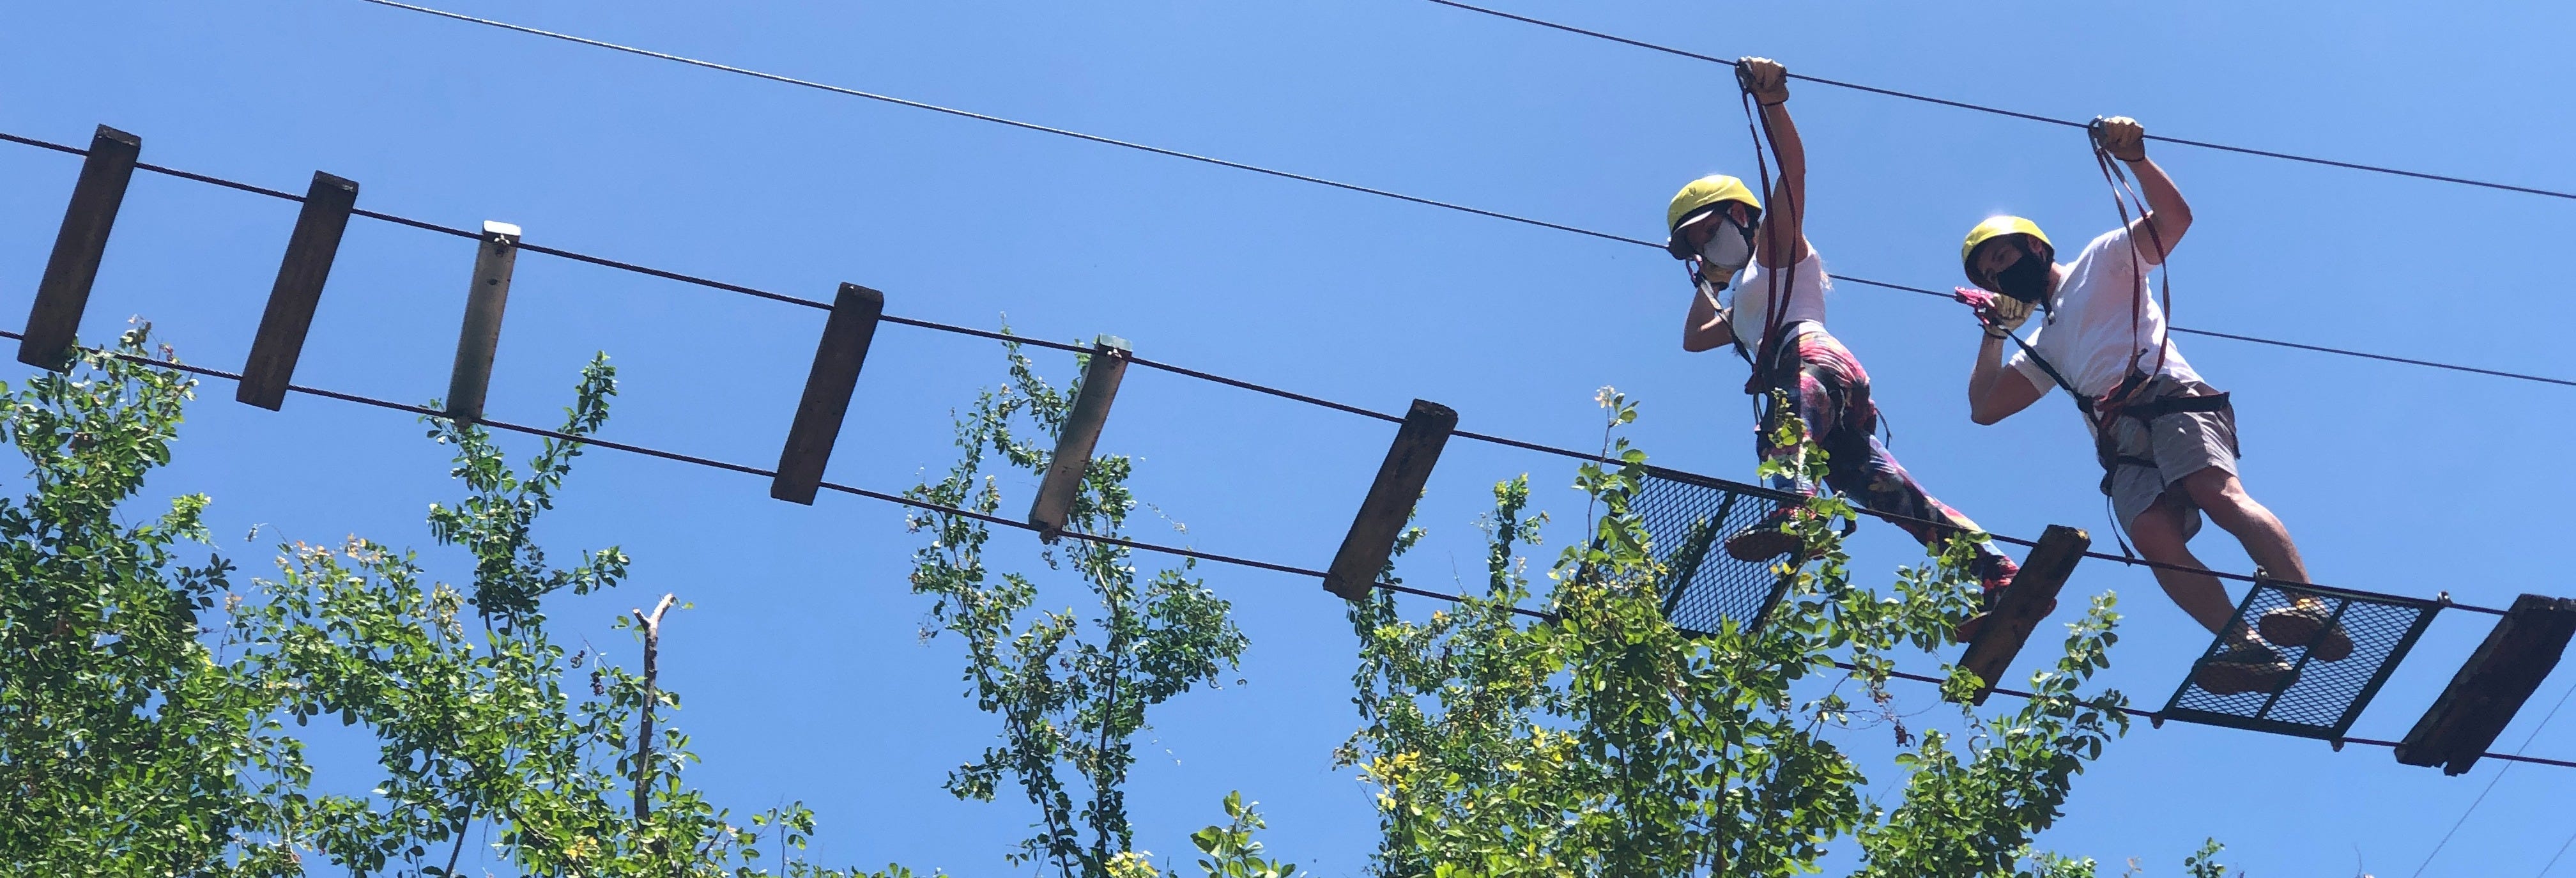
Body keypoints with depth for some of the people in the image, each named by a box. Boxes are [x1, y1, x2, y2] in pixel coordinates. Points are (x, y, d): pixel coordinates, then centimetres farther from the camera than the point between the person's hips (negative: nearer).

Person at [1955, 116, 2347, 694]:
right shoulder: (2041, 344, 37)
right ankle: (2246, 649, -41)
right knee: (2153, 536, -25)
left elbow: (2174, 218, 4)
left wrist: (2135, 158, -10)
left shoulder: (2102, 260, 20)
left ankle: (2313, 610, -44)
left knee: (2219, 494, -31)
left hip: (2170, 398, -5)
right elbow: (1984, 408, 31)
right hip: (2122, 446, 5)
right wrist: (1995, 330, 27)